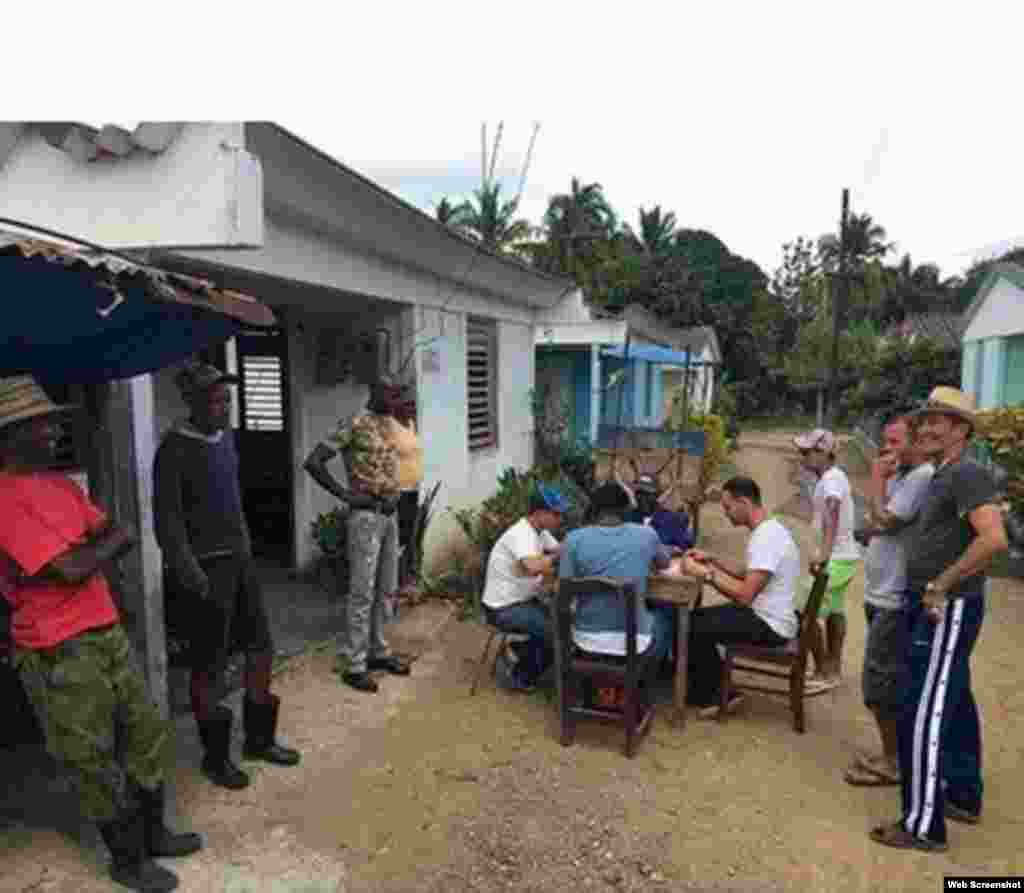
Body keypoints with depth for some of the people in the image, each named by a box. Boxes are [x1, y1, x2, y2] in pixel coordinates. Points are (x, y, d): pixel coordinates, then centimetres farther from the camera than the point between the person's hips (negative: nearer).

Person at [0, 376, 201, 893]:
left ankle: (152, 832, 36)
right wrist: (108, 541, -6)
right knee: (95, 763, 9)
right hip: (60, 654, -8)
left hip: (108, 632, 8)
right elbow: (72, 569, -24)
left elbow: (120, 539, 7)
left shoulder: (61, 484, 8)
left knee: (148, 736, 18)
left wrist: (83, 553, -12)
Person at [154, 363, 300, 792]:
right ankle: (215, 755, 24)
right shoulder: (175, 449, -15)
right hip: (206, 567, -7)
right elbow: (167, 520, -16)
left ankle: (259, 738, 31)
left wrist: (245, 547, 16)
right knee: (208, 667, 6)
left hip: (240, 560, 8)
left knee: (262, 649, 13)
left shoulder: (225, 437, 8)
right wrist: (191, 576, -19)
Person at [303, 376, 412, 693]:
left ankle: (377, 651, 27)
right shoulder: (354, 424, -13)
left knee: (385, 589, 14)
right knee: (363, 592, -3)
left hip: (389, 515, 8)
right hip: (365, 516, -8)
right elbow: (313, 462, -18)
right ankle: (354, 664, 7)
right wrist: (345, 494, -17)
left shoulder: (390, 425, 11)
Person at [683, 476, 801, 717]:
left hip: (770, 626, -11)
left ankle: (715, 698, 10)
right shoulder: (767, 531, 8)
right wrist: (712, 559, 10)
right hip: (764, 615, 11)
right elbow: (748, 573, 21)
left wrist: (705, 573, -23)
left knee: (695, 629, -10)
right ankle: (713, 692, 18)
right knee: (695, 617, 13)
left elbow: (745, 595, -30)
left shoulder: (767, 537, -26)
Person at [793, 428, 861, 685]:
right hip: (842, 555, 11)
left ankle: (824, 673, 0)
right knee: (834, 611, 20)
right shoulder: (832, 477, 10)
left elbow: (832, 514, -37)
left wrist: (823, 553, -49)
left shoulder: (831, 479, -21)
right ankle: (833, 668, 33)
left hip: (836, 559, -11)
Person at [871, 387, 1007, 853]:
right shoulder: (941, 478, 14)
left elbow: (994, 539, -29)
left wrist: (940, 586, -24)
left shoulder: (967, 474, -17)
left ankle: (923, 825, 3)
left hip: (948, 609, -10)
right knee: (954, 704, 20)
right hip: (934, 607, 10)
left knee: (923, 714, -6)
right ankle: (964, 797, 35)